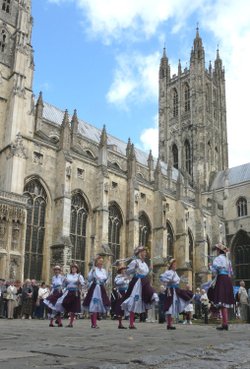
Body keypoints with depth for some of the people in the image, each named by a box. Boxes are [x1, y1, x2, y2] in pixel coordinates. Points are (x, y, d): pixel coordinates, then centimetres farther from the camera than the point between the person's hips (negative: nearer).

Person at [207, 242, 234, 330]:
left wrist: (210, 266, 5)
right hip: (228, 280, 8)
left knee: (222, 302, -10)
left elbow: (214, 270, -13)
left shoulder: (218, 258, -5)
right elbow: (231, 272, 23)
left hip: (221, 280, -8)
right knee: (225, 302, 13)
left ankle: (224, 324, -15)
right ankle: (225, 322, 16)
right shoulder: (227, 259, 19)